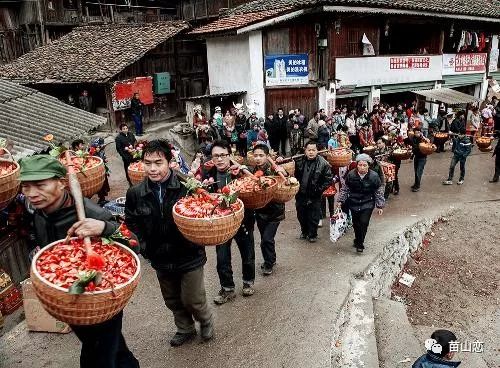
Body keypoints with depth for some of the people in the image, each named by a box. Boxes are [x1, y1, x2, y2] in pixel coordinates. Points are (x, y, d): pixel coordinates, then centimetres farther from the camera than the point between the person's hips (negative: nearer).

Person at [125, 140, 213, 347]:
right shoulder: (135, 193, -7)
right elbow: (130, 222, 5)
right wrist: (144, 245, -4)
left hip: (190, 257, -4)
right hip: (160, 260, 4)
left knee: (192, 300, 11)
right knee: (173, 301, 22)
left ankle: (206, 321, 44)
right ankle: (185, 329, 49)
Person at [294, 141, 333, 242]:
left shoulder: (323, 164, -11)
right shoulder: (299, 161, 1)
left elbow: (329, 179, -9)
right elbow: (295, 176, 14)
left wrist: (319, 189, -11)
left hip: (314, 197, -4)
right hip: (301, 195, 4)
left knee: (313, 217, 5)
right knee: (301, 215, 17)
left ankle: (312, 235, 24)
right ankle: (304, 232, 38)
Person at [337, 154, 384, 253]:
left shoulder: (374, 176, -13)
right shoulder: (351, 174, -10)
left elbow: (379, 192, -2)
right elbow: (345, 189, 3)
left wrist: (380, 206, -1)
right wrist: (340, 201, 1)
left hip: (368, 204, -2)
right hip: (354, 203, 2)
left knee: (364, 223, -11)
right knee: (356, 223, 12)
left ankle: (360, 244, 4)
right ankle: (357, 240, 36)